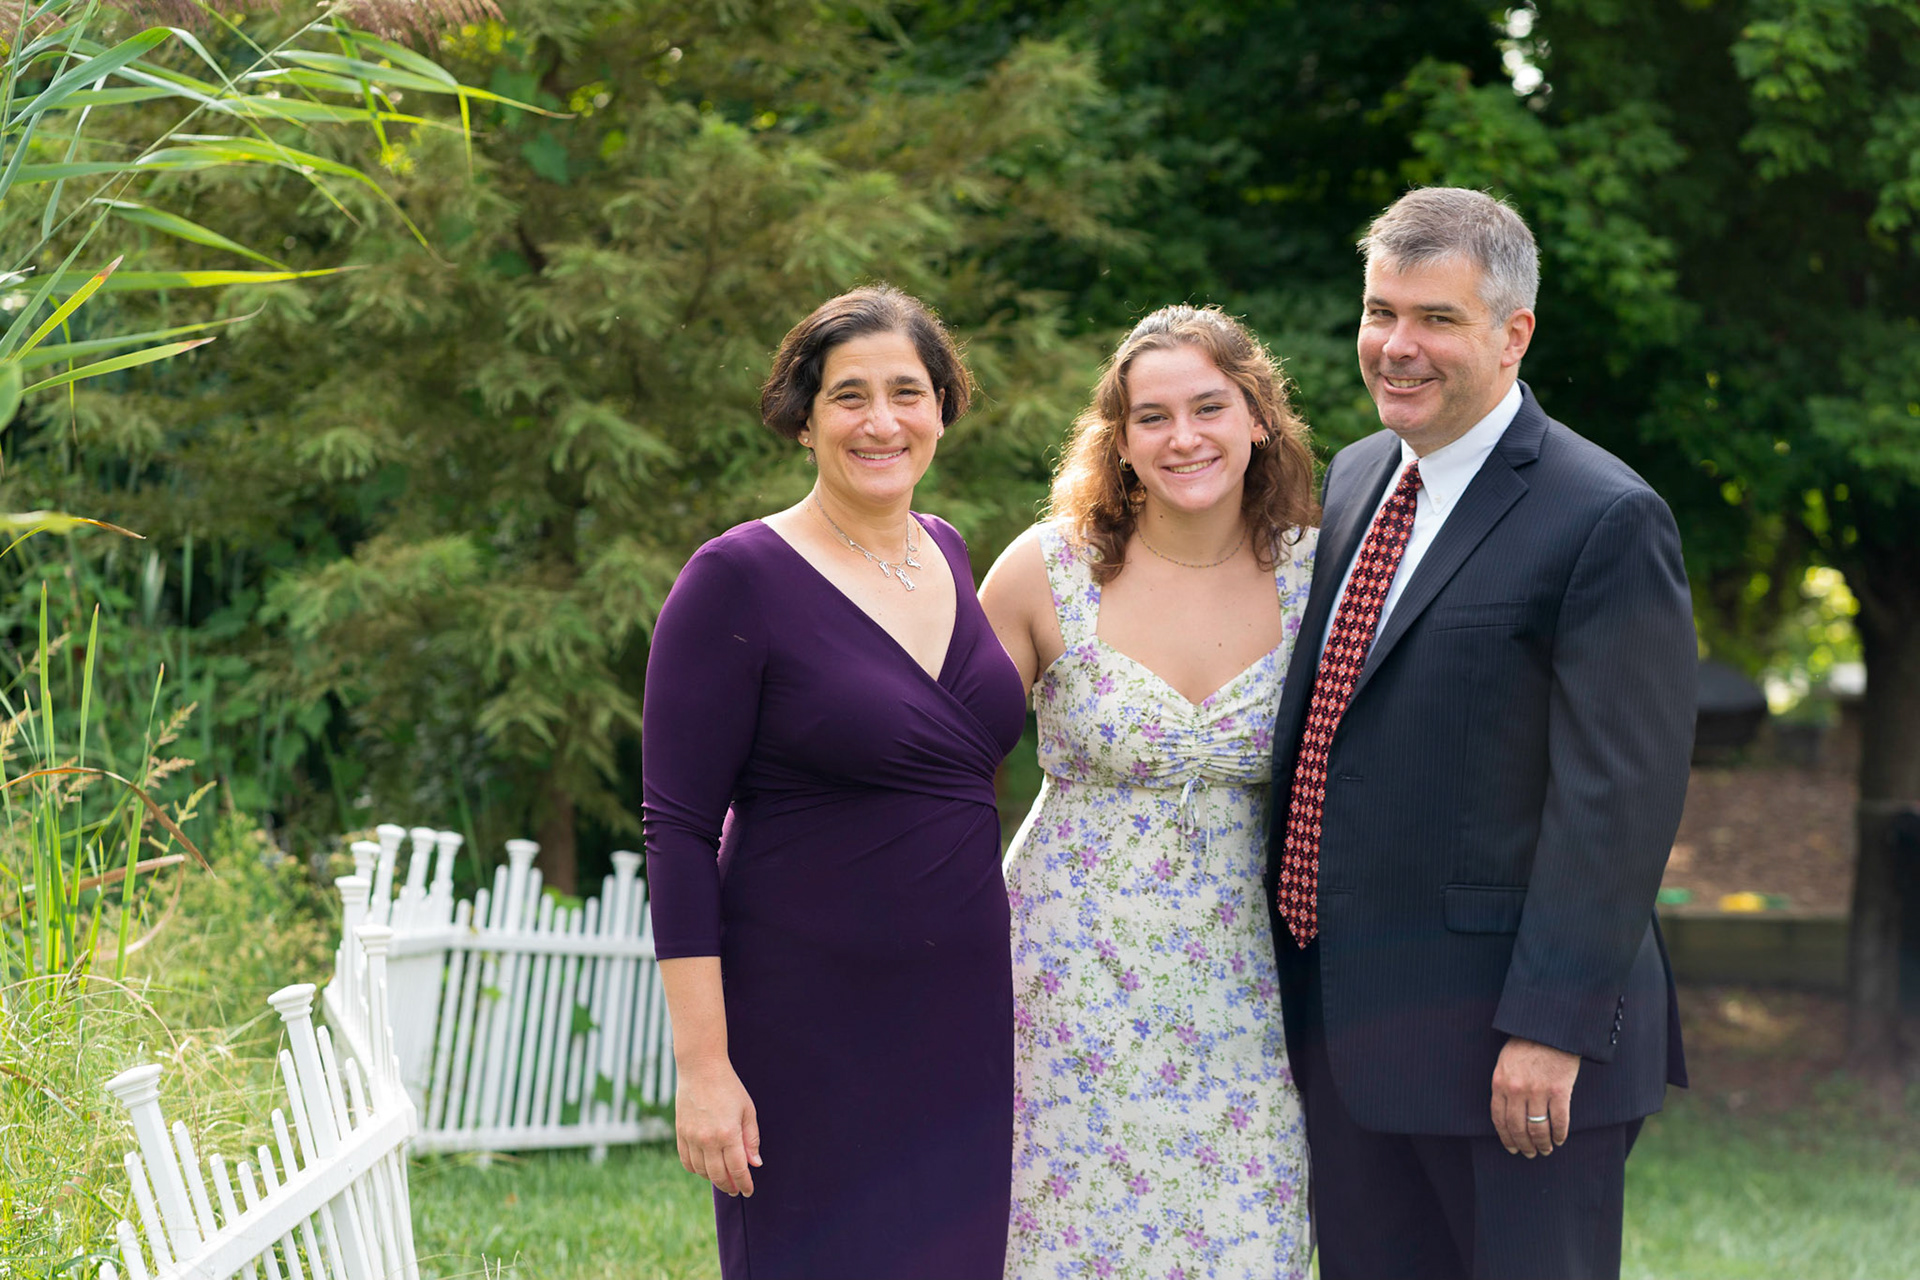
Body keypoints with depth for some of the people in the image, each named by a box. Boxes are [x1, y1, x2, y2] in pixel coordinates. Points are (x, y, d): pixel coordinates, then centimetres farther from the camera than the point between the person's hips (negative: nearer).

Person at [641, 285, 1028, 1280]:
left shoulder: (948, 554, 9)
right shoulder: (738, 578, -10)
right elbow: (678, 830, -11)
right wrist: (702, 1063, -16)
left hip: (961, 1020, 6)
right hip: (810, 1034, -6)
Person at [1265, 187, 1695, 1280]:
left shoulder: (1607, 521, -13)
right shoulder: (1355, 480, 12)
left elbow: (1617, 800, -17)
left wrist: (1552, 1025, -21)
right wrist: (1298, 973, 17)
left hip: (1504, 1035, -7)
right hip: (1342, 1019, 7)